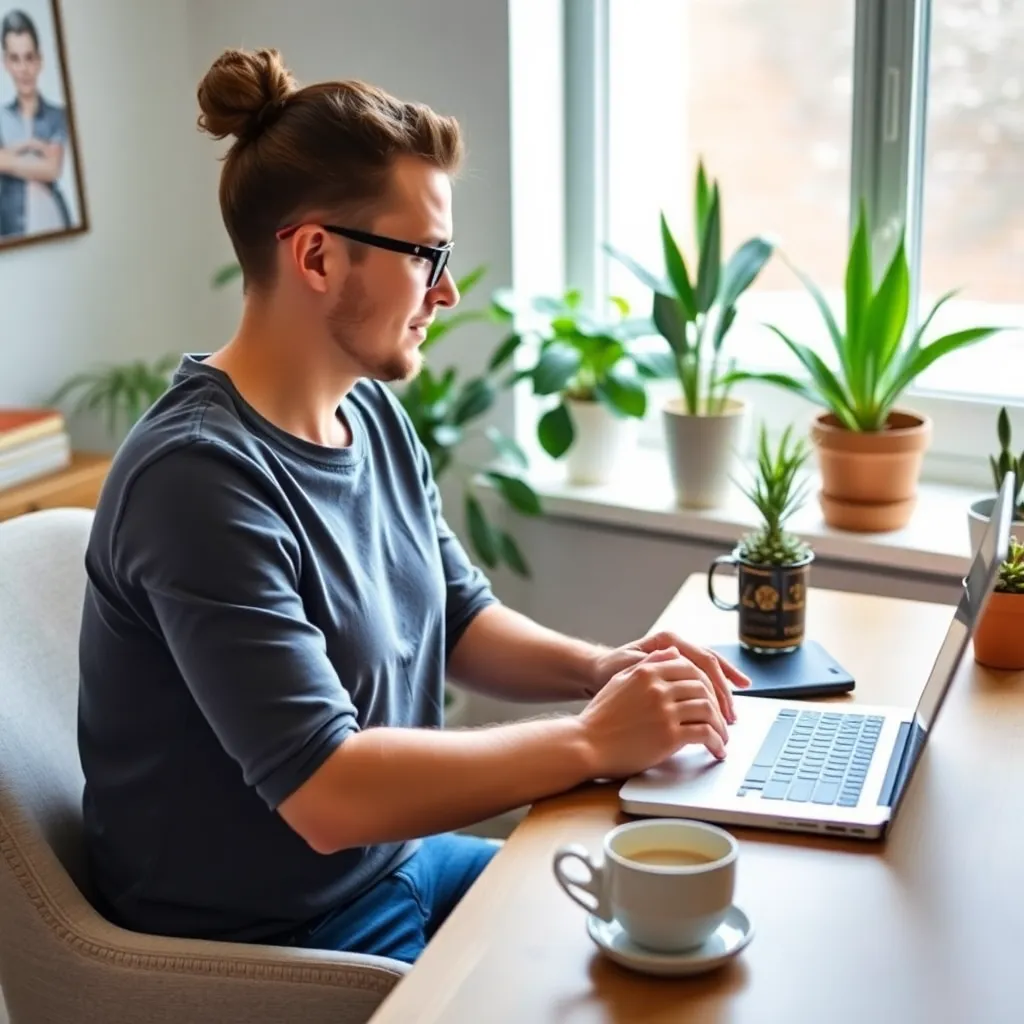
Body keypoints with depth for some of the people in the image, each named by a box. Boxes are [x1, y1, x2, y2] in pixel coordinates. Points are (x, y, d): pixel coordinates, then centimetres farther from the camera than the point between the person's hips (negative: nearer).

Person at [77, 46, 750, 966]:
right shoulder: (201, 477, -28)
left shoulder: (375, 415, 0)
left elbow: (462, 621, 10)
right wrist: (593, 741, -24)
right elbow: (330, 794, -31)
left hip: (396, 861, 8)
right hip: (275, 941, -8)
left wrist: (599, 667, -10)